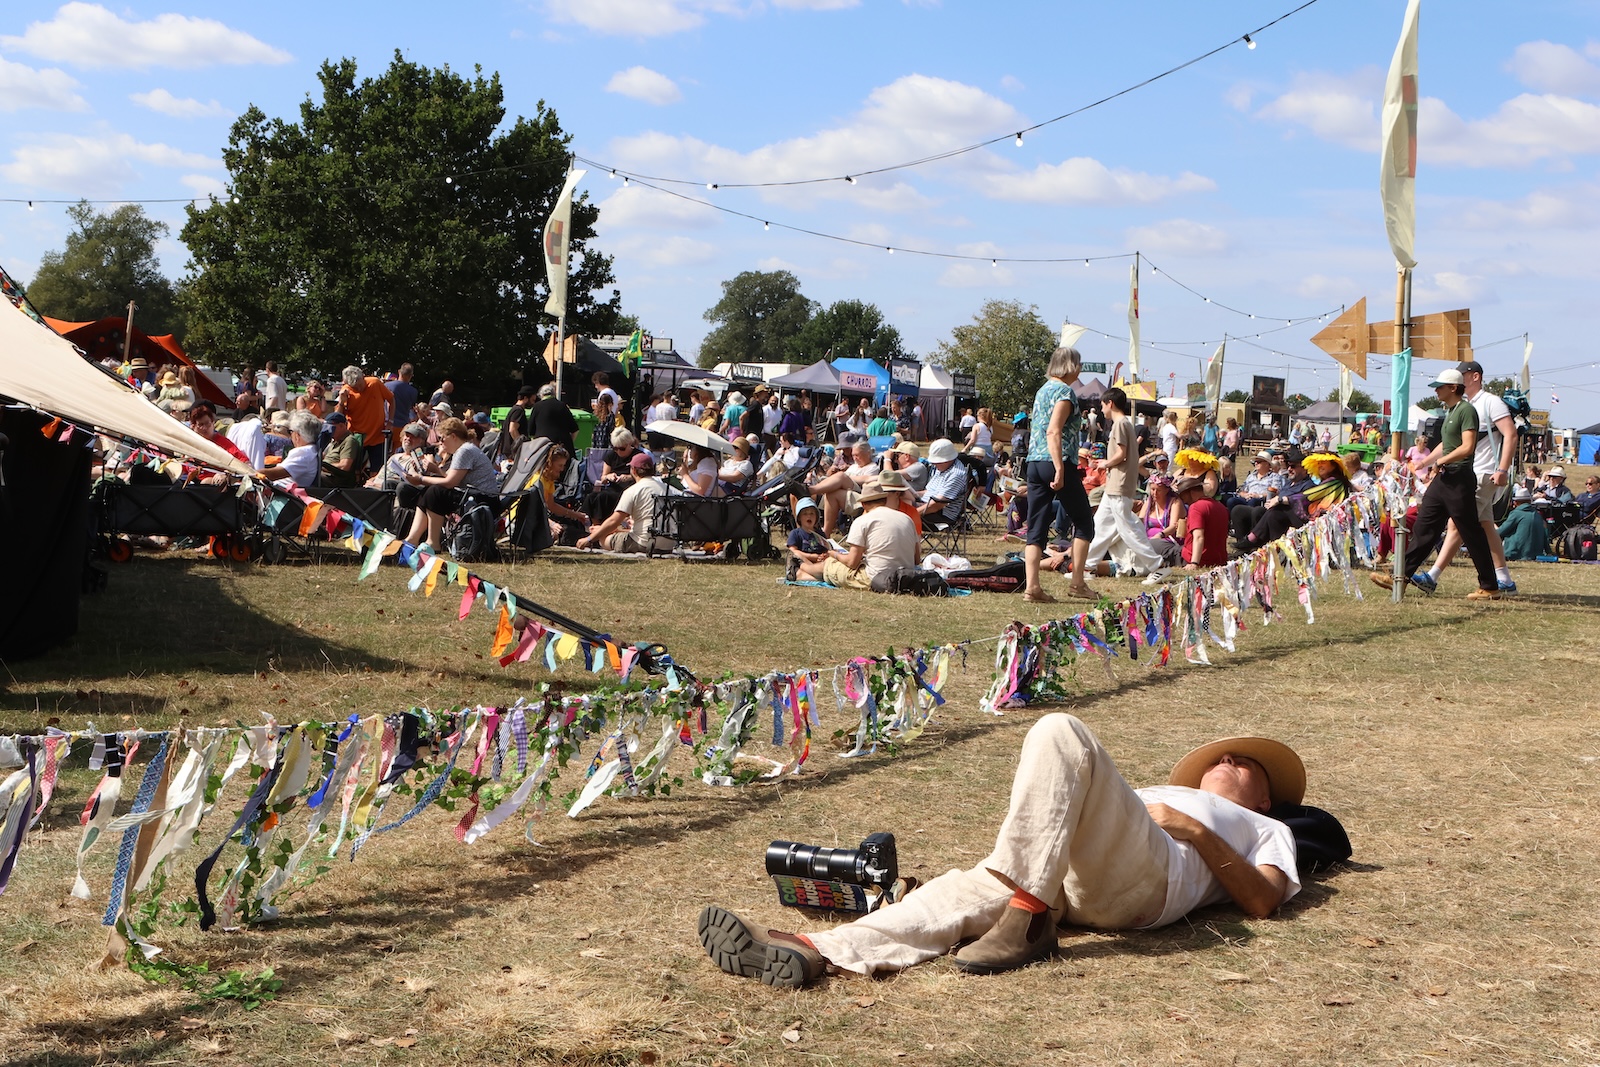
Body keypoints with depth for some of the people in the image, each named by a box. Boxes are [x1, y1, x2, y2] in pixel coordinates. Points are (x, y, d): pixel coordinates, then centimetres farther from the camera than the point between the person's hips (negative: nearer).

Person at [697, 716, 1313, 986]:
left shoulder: (1267, 830, 32)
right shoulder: (1153, 794, 46)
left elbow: (1262, 902, 9)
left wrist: (1196, 830, 0)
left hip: (1145, 880, -5)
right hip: (1071, 881, 5)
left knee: (1059, 732, -25)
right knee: (970, 891, -22)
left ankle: (1029, 917, -32)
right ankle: (818, 952, -41)